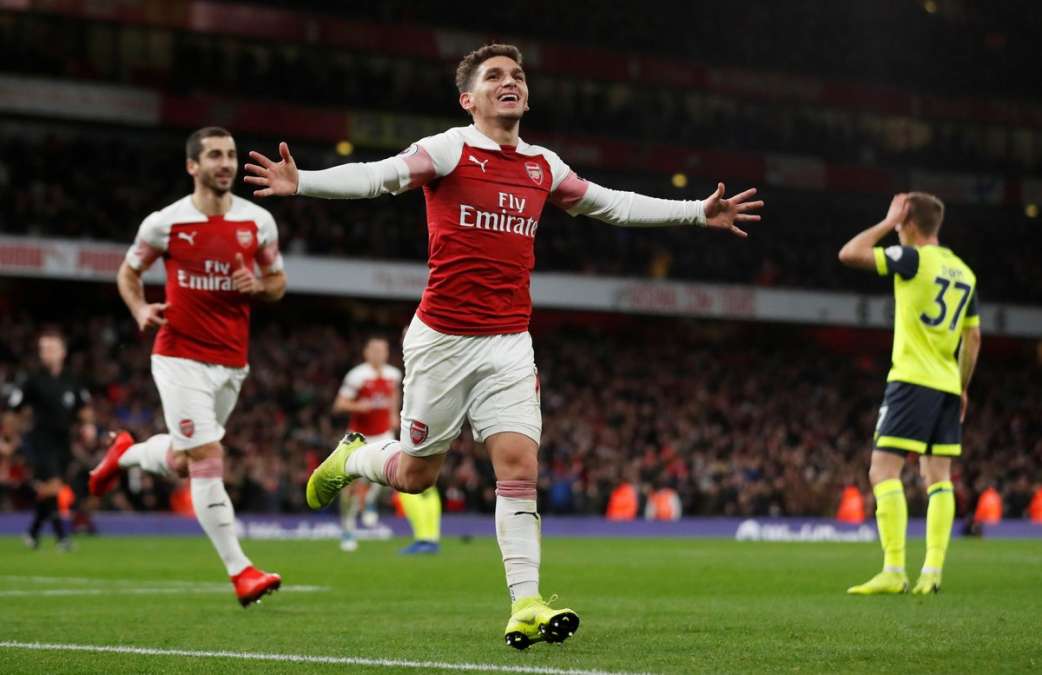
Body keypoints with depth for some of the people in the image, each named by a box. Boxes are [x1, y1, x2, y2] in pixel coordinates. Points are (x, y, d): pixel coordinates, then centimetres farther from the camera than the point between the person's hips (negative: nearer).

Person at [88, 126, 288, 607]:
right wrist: (140, 310, -11)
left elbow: (278, 281, 13)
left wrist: (258, 287, -11)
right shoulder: (165, 223, -6)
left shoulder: (258, 222, 2)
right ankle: (239, 571, -10)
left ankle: (126, 453, 48)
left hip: (231, 363, 4)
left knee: (180, 463, 15)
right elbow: (128, 271, 9)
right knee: (208, 458, -12)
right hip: (180, 356, -4)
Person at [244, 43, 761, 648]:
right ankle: (352, 459, 39)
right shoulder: (449, 150, -7)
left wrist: (700, 212, 22)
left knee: (519, 465, -10)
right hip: (442, 340, -4)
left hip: (510, 344, 4)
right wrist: (301, 183, -37)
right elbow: (377, 177, -20)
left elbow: (613, 206, 23)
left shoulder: (543, 167, 10)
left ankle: (525, 607, -12)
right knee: (416, 474, 6)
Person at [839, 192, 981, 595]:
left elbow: (850, 254, -13)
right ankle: (932, 572, 3)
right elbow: (973, 337, 16)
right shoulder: (964, 271, 13)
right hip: (948, 385, 8)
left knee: (883, 471, -8)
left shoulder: (914, 259, -9)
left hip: (912, 380, -8)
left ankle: (893, 572, -17)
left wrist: (888, 222, -2)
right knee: (938, 476, 9)